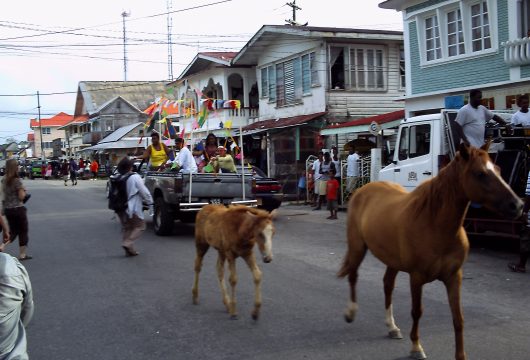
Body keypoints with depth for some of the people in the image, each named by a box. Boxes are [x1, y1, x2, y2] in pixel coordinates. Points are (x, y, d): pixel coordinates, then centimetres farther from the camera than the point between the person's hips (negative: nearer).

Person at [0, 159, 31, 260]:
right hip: (18, 209, -6)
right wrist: (24, 190, 2)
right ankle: (22, 254, 13)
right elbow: (21, 197, -15)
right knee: (23, 231, 8)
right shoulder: (17, 181, -16)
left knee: (13, 231, 19)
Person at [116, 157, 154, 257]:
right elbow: (144, 191, -13)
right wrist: (149, 201, 1)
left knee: (126, 228, 17)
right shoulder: (135, 177, -15)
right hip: (132, 208, -7)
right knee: (140, 226, 6)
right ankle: (128, 243, -11)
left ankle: (129, 250, 17)